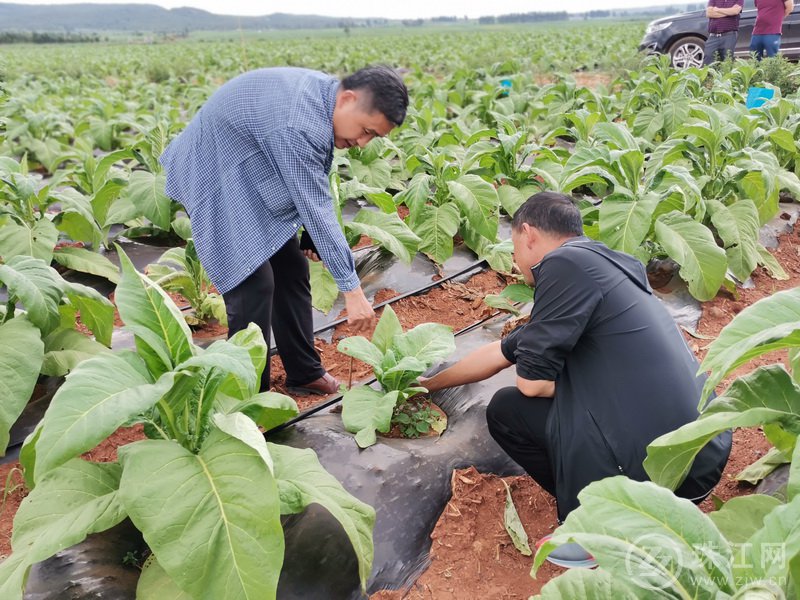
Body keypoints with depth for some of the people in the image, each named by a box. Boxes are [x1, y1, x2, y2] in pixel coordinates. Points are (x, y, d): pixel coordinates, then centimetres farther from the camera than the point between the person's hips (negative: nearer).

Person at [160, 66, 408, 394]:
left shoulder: (324, 93, -5)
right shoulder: (298, 126, -35)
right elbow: (317, 208, -34)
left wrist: (310, 233, -3)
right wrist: (352, 289, -30)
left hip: (254, 175, 9)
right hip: (215, 176, -9)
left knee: (291, 267, 7)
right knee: (254, 281, -15)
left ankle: (305, 373, 18)